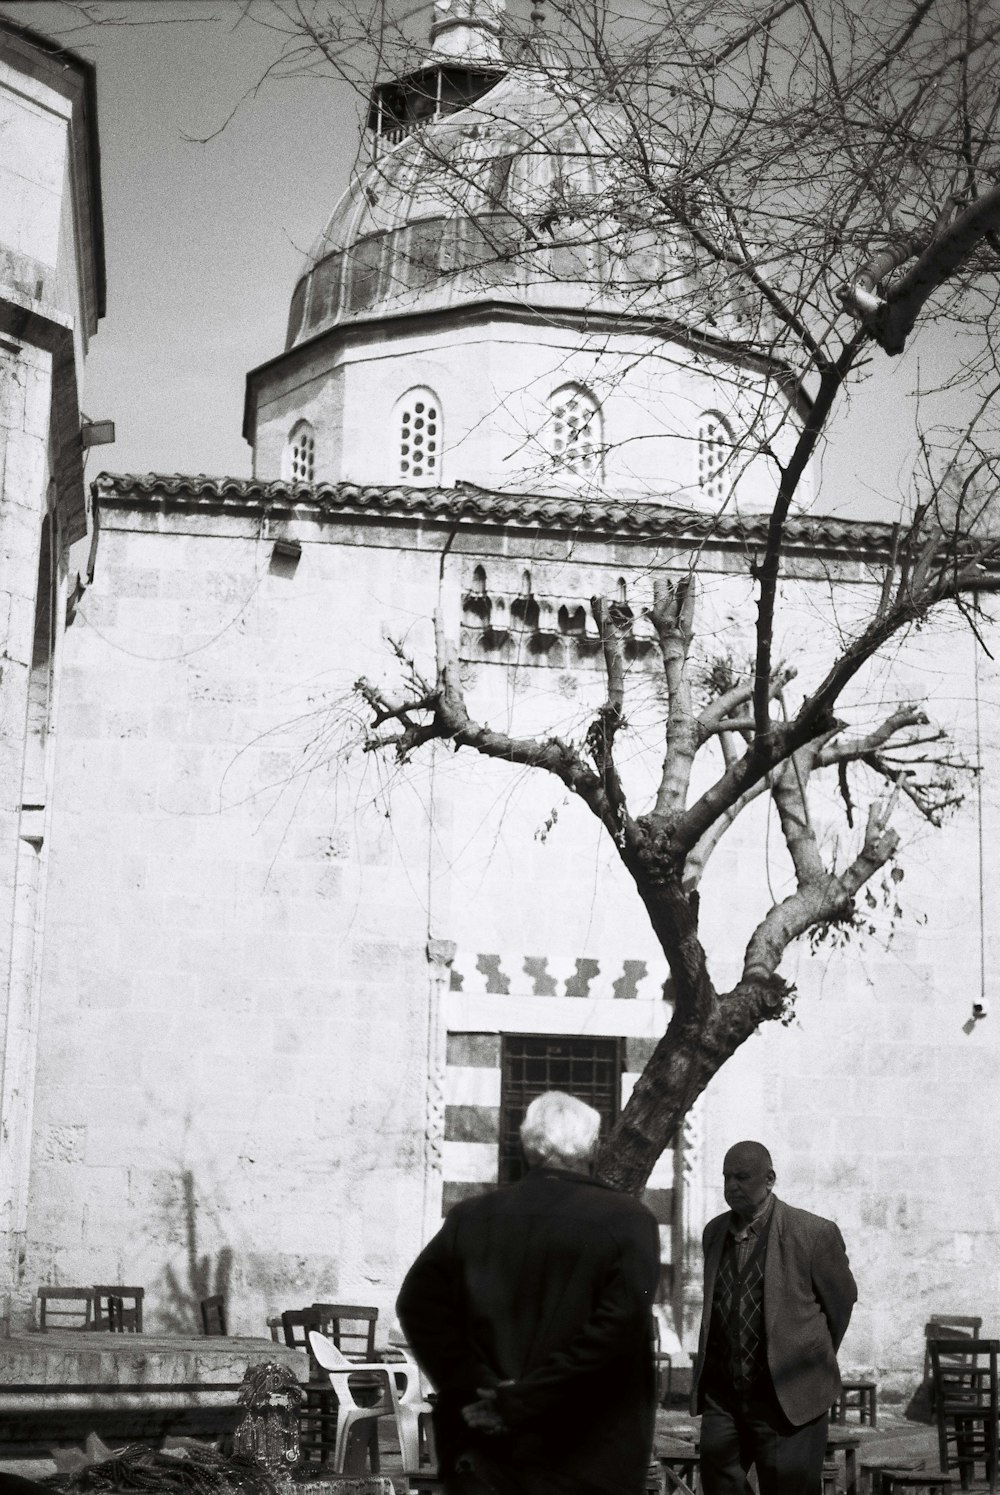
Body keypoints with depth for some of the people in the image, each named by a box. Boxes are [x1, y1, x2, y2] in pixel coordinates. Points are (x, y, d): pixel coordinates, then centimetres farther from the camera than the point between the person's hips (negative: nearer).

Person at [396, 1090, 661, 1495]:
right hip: (588, 1461, -3)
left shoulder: (471, 1217, 3)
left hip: (483, 1454, 3)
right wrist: (522, 1400, -15)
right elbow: (619, 1324, -18)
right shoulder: (627, 1220, -7)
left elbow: (417, 1303, -4)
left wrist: (474, 1388, -6)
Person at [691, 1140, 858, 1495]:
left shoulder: (814, 1233, -9)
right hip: (722, 1396, 5)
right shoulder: (715, 1232, 8)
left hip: (787, 1399, -5)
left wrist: (815, 1363, 13)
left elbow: (842, 1300, 3)